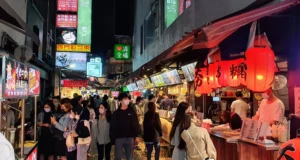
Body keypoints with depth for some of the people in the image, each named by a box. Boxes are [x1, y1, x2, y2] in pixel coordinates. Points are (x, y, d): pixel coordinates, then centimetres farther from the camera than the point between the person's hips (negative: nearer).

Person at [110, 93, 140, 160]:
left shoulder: (132, 111, 3)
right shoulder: (116, 113, 0)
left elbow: (136, 124, 4)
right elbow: (113, 127, 0)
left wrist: (136, 137, 0)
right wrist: (112, 139, -3)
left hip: (130, 138, 1)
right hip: (119, 138, -1)